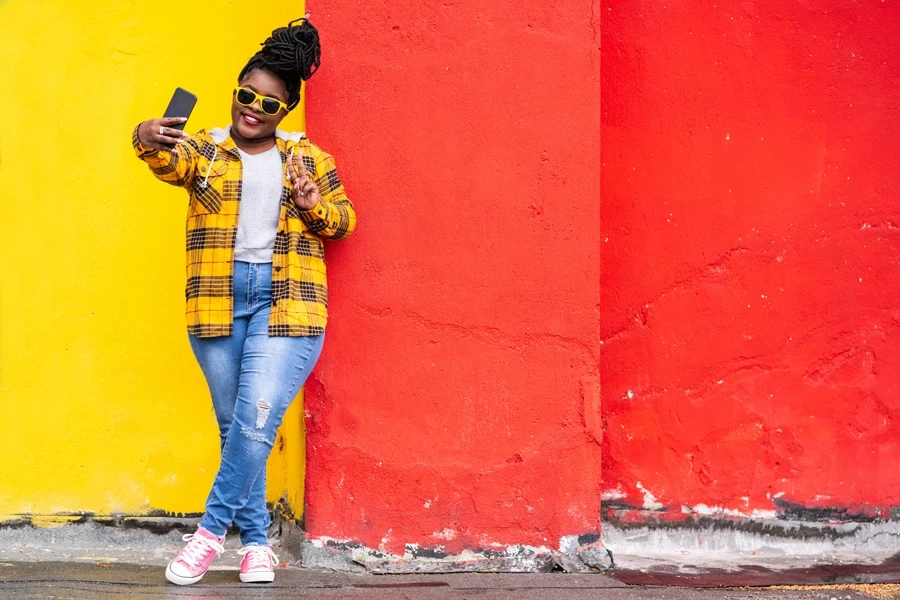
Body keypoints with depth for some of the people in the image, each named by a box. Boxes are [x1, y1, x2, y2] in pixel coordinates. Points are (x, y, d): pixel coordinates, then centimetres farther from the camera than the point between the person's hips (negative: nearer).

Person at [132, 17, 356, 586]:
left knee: (256, 422, -15)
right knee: (236, 427, 7)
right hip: (219, 300, 1)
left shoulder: (307, 155, 12)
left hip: (286, 301, -1)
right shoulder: (205, 149, 8)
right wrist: (149, 140, -39)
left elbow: (345, 219, 14)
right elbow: (170, 161, -15)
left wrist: (312, 204, -8)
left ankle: (212, 531, -1)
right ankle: (256, 540, 18)